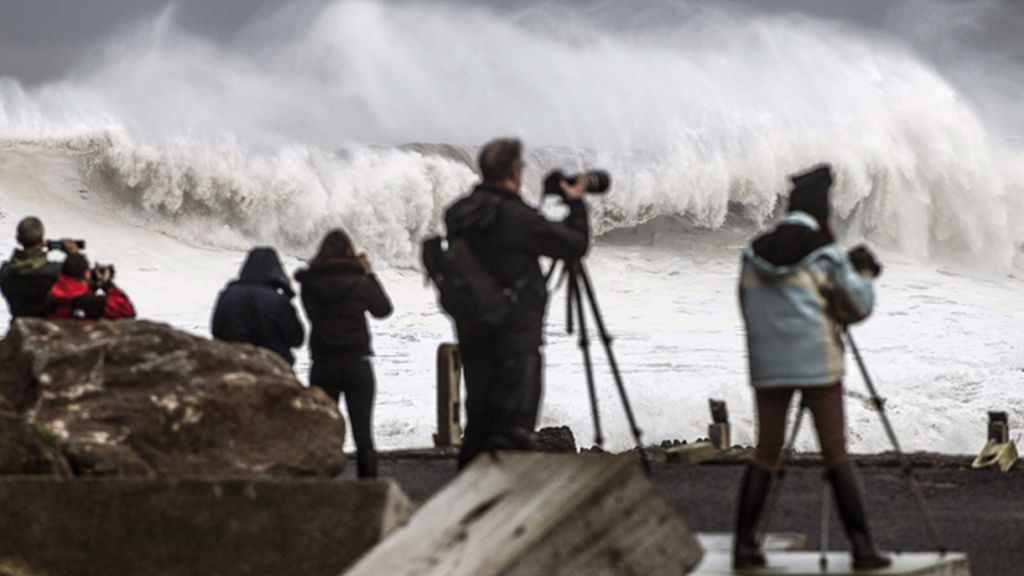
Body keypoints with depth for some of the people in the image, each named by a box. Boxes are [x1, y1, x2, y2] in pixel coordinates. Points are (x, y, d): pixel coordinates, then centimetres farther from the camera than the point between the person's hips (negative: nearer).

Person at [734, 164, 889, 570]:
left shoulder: (754, 254, 7)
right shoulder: (826, 255, -5)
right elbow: (859, 308, -1)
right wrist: (863, 273, 17)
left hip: (768, 365, 3)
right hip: (817, 362, -3)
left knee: (766, 452, 8)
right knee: (836, 453, 0)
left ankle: (744, 545, 2)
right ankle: (862, 547, -2)